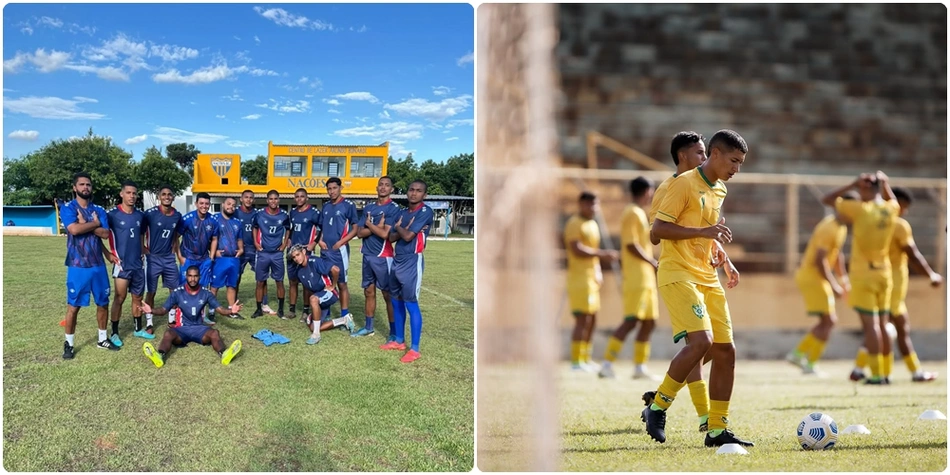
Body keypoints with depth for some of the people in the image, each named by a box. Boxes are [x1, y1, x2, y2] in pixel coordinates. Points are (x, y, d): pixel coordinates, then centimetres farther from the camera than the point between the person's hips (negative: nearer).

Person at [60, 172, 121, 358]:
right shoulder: (67, 208, -4)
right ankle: (69, 344, 14)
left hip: (98, 265, 4)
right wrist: (95, 223, -10)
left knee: (103, 302, 11)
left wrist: (85, 223, -12)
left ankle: (103, 339, 26)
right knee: (73, 305, 2)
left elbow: (105, 234, -5)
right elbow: (74, 229, -22)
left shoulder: (99, 210, 7)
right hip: (77, 266, -4)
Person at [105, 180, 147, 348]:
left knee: (138, 297, 13)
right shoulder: (112, 214, -9)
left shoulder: (140, 215, 7)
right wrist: (110, 254, -15)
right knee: (120, 298, -2)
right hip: (122, 264, -5)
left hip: (138, 264, 5)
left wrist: (142, 250, 12)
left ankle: (138, 329, 24)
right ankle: (114, 333, 7)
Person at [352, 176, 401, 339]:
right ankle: (368, 327, 25)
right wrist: (377, 226, -11)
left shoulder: (393, 209, -8)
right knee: (369, 292, 14)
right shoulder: (368, 208, 11)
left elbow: (385, 234, -17)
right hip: (367, 255, 7)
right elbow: (360, 233, 4)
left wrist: (369, 224, -3)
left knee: (388, 295, -3)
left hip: (383, 257, -7)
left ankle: (394, 331, 2)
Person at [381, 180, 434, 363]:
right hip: (397, 261, 8)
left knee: (411, 304, -8)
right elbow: (391, 237, 6)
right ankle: (399, 340, 27)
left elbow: (408, 236, -17)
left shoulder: (425, 212, -11)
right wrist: (403, 229, -13)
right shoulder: (402, 213, 13)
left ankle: (415, 349, -4)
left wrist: (399, 227, 4)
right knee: (397, 302, 14)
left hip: (412, 262, -8)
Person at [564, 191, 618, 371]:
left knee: (592, 319, 11)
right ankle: (576, 361, -8)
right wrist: (603, 253, -20)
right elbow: (577, 250, -21)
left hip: (592, 277, 9)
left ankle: (586, 360, 18)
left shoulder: (593, 225, 20)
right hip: (580, 277, -9)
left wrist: (598, 272, 16)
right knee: (582, 319, -11)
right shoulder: (574, 224, -9)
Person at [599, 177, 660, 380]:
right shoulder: (632, 213, -10)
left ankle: (640, 367, 12)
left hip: (646, 278, 10)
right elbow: (631, 245, -18)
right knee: (631, 321, -13)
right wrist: (653, 263, -12)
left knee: (649, 322, 9)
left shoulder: (639, 213, 19)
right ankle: (607, 364, -10)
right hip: (637, 278, -10)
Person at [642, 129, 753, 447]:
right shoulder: (684, 183, -8)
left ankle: (717, 430, 11)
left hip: (707, 278, 8)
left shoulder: (720, 190, 17)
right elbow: (658, 228, -14)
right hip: (678, 274, -8)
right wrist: (704, 231, -21)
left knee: (725, 350, 2)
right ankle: (657, 407, -6)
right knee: (701, 341, -23)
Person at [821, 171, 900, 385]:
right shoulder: (891, 209, 4)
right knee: (882, 324, 12)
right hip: (884, 273, 6)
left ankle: (876, 374, -8)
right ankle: (884, 372, 18)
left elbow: (826, 200, -7)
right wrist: (885, 184, 18)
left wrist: (853, 184, -9)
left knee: (870, 324, -7)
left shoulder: (860, 209, -14)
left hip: (863, 275, -6)